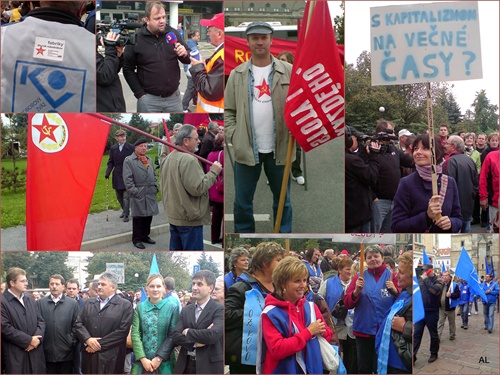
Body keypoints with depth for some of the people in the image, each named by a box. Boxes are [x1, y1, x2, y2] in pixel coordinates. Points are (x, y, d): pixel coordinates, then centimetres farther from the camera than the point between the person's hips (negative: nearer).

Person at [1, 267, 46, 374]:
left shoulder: (30, 299, 15)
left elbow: (40, 321, 13)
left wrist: (37, 338, -6)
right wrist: (29, 340, -13)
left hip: (35, 353, 6)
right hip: (15, 356, -6)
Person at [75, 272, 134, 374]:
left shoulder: (125, 306, -2)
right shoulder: (89, 303, 15)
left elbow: (122, 331, -10)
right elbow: (79, 323, 9)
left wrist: (100, 344, -12)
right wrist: (88, 339, -10)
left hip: (111, 359, -4)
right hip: (89, 357, 4)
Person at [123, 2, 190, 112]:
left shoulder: (173, 34, 1)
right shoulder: (136, 39, -6)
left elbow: (189, 59, 8)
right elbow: (128, 69, -1)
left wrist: (185, 54, -15)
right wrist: (140, 94, -6)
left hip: (174, 96, 3)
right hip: (149, 99, -2)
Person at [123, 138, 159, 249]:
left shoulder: (149, 160, 17)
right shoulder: (128, 160, -5)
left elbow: (154, 175, 22)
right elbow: (128, 179, -10)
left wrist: (155, 187, 10)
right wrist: (134, 191, -14)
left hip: (150, 194, 6)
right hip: (138, 195, -6)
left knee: (148, 216, 10)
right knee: (138, 217, 0)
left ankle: (145, 236, 25)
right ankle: (137, 239, 11)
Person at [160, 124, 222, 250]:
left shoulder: (168, 158, 11)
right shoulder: (188, 159, -21)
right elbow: (198, 188, -24)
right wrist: (213, 172, -14)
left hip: (174, 215, 10)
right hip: (189, 218, -10)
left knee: (176, 249, 15)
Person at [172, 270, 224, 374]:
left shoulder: (219, 309, -8)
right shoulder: (186, 310, 10)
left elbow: (213, 335, -22)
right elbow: (176, 337, 1)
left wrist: (188, 332, -8)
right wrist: (195, 343, -16)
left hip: (209, 366, -4)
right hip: (186, 365, 5)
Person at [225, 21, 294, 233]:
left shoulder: (288, 71, 1)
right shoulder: (237, 74, 5)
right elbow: (228, 111, 7)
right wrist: (233, 137, -4)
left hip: (279, 148, 0)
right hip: (246, 149, 1)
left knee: (282, 199, 13)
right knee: (242, 201, 8)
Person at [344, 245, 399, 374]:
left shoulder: (391, 276, 1)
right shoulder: (359, 276, 4)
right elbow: (348, 303, -1)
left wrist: (395, 291, -20)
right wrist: (356, 291, -18)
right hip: (363, 330, 1)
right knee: (364, 368, 11)